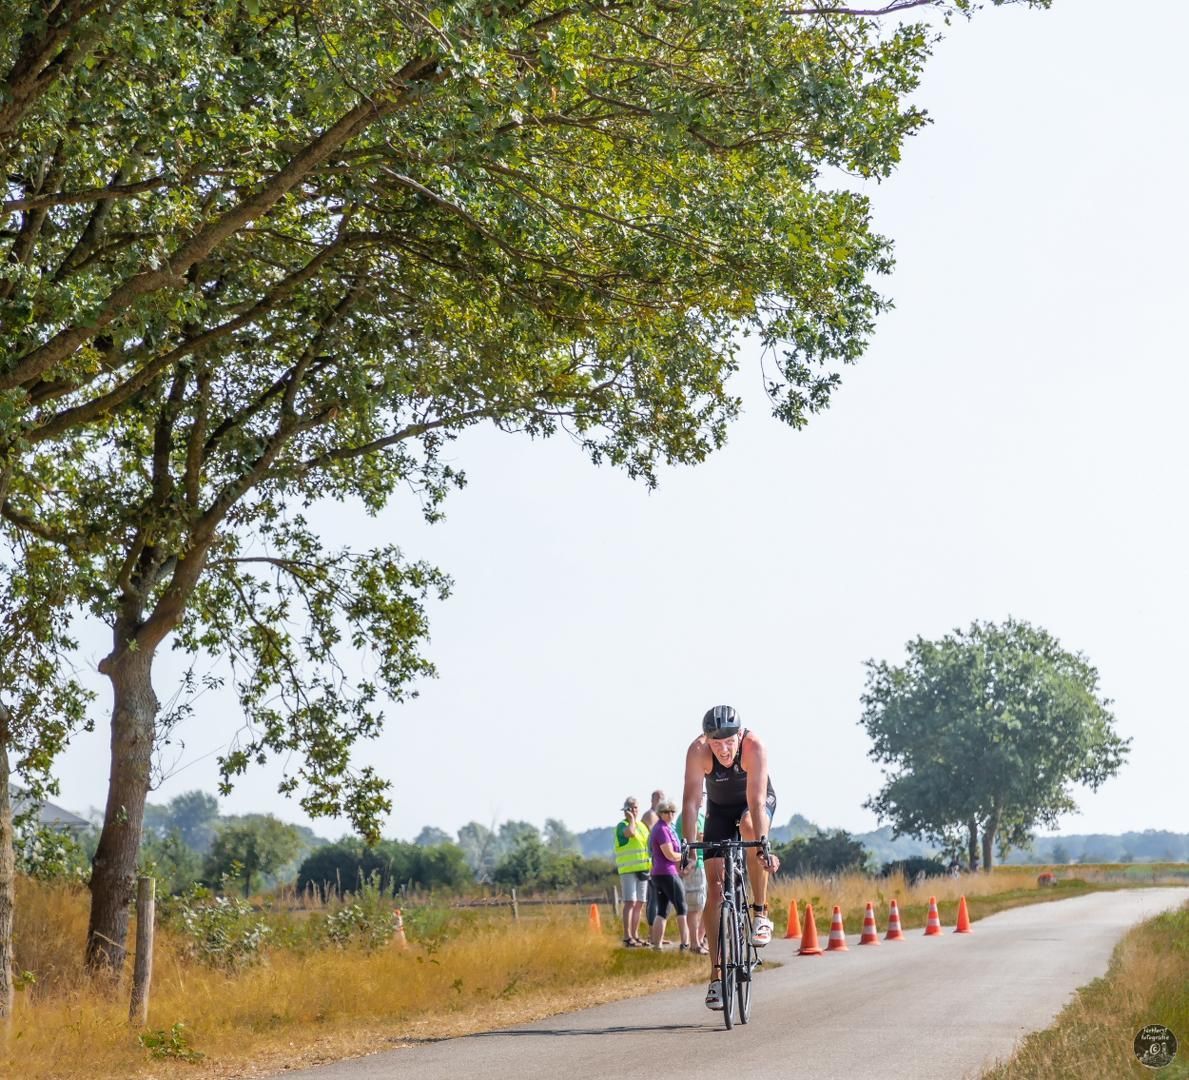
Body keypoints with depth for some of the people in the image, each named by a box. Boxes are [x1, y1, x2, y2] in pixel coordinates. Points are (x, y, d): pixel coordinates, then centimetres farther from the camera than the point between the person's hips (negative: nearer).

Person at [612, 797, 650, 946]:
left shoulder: (643, 826, 19)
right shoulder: (622, 826, -4)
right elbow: (630, 832, -27)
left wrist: (650, 868, 22)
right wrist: (632, 819, -11)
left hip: (643, 870, 7)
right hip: (628, 870, -7)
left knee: (639, 904, 9)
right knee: (630, 902, -14)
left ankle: (635, 935, 17)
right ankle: (627, 937, -16)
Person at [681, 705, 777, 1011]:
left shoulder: (755, 747, -35)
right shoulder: (697, 751, -31)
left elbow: (755, 801, -41)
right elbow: (691, 801, -33)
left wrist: (762, 844, -51)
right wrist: (688, 846, -42)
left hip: (758, 802, -2)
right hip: (719, 807, 2)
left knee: (750, 828, -38)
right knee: (714, 886, -8)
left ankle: (760, 913, -21)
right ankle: (717, 974, -4)